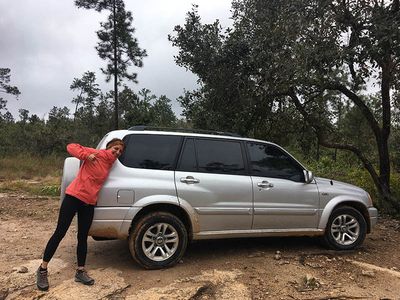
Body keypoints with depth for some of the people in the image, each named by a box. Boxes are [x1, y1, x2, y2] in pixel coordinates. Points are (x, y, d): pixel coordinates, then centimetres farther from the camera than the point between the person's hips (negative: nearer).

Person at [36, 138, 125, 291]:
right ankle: (42, 270, 15)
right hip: (74, 196, -6)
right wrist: (86, 155, -22)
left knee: (83, 237, 10)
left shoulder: (110, 164, 11)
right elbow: (71, 147, -13)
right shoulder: (95, 154, -8)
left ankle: (80, 271, 21)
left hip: (89, 203, 6)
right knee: (60, 233, 1)